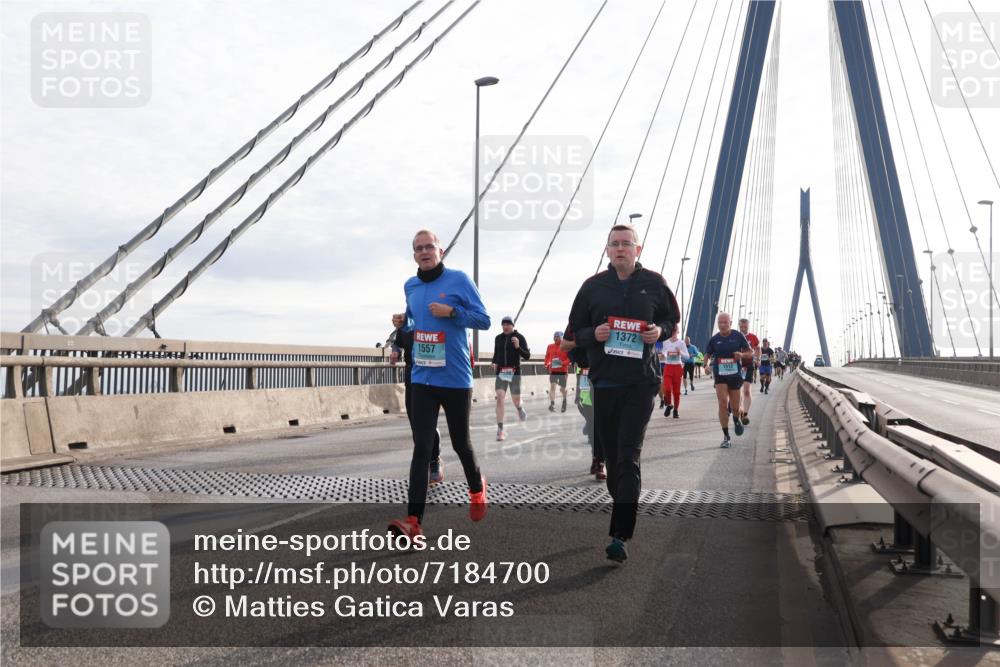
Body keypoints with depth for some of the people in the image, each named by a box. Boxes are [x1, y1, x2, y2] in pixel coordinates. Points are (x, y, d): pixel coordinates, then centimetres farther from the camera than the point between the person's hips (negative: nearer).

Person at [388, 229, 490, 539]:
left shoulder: (459, 279, -6)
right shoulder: (410, 286, 9)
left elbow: (484, 320, -7)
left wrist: (452, 311, -20)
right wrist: (403, 322, 4)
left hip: (456, 379, -3)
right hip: (422, 379, 3)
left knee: (461, 443, 13)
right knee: (421, 448, -5)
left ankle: (477, 487, 43)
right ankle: (414, 520, -9)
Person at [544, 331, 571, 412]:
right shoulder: (550, 346, 7)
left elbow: (570, 357, -7)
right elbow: (547, 357, 16)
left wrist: (563, 363, -22)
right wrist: (547, 364, 1)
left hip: (563, 370, -2)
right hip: (553, 370, 2)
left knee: (563, 388, 11)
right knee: (552, 386, -12)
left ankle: (564, 402, 35)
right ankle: (552, 404, -19)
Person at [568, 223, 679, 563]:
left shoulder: (654, 283, 5)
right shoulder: (593, 286, 6)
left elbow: (672, 318, 17)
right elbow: (575, 330, 11)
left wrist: (660, 330, -6)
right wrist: (594, 334, -10)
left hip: (641, 381, -2)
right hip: (604, 380, 3)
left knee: (628, 456, -11)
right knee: (612, 455, 11)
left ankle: (620, 535, -13)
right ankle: (623, 515, 32)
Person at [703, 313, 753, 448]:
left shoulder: (738, 336, -2)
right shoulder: (714, 339, 1)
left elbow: (751, 352, 3)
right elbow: (707, 354, 10)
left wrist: (742, 354, -18)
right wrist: (706, 364, -11)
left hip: (735, 375, 0)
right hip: (720, 376, 0)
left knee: (735, 408, 7)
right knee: (723, 404, -14)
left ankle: (736, 419, 46)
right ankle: (726, 437, -6)